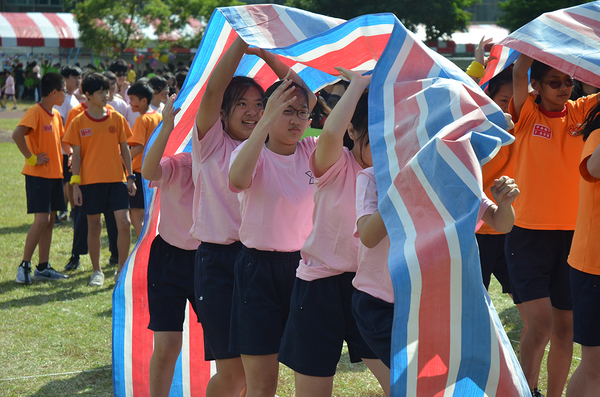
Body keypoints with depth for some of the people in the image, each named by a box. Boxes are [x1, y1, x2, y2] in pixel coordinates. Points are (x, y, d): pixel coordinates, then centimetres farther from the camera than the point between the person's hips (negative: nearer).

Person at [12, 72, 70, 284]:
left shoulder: (56, 115, 12)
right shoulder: (35, 112, -14)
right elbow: (17, 135, -27)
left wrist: (65, 156, 14)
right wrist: (31, 158, -21)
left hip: (54, 174, 8)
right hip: (38, 175, -8)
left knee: (50, 220, 8)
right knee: (41, 220, -13)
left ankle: (43, 267, 14)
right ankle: (24, 266, -6)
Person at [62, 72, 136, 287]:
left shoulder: (116, 118, 5)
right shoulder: (79, 122, 0)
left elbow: (124, 149, 10)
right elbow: (76, 154, 1)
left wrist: (130, 176, 5)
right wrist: (75, 184, -4)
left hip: (116, 180, 1)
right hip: (91, 181, -1)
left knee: (124, 223, -8)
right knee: (94, 226, 6)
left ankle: (122, 269, 6)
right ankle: (97, 271, 19)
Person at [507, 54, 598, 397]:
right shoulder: (528, 115, -3)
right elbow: (519, 73, -17)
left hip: (572, 234, 3)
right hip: (529, 234, -3)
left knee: (565, 327, 9)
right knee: (540, 324, -13)